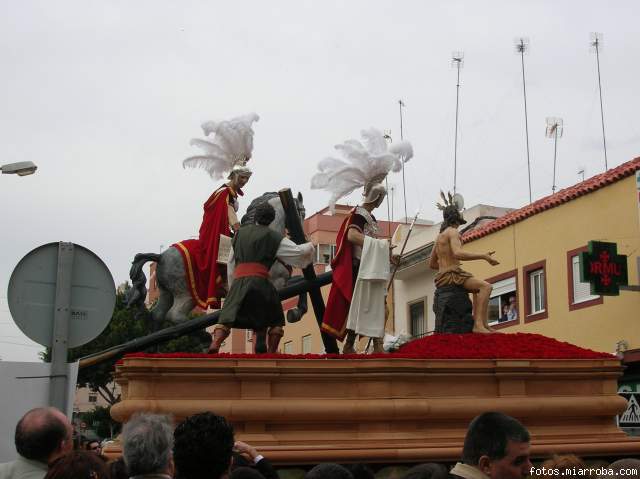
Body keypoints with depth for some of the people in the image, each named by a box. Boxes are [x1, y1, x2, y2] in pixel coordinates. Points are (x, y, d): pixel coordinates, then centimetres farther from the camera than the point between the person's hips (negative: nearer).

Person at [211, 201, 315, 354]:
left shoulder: (240, 232, 21)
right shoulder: (273, 237, 7)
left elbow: (232, 262, 26)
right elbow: (298, 251, 6)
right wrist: (310, 247, 28)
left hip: (238, 282, 3)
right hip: (259, 281, -3)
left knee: (227, 317, -3)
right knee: (275, 319, 15)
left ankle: (214, 346, -27)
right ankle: (271, 353, 6)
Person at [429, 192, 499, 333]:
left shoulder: (440, 236, 21)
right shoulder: (453, 232, -8)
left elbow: (431, 263, 24)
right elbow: (458, 253, -27)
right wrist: (484, 256, -26)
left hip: (442, 277, 10)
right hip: (452, 275, -10)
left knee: (479, 289, 23)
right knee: (486, 287, -19)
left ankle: (485, 324, 10)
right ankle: (478, 324, -30)